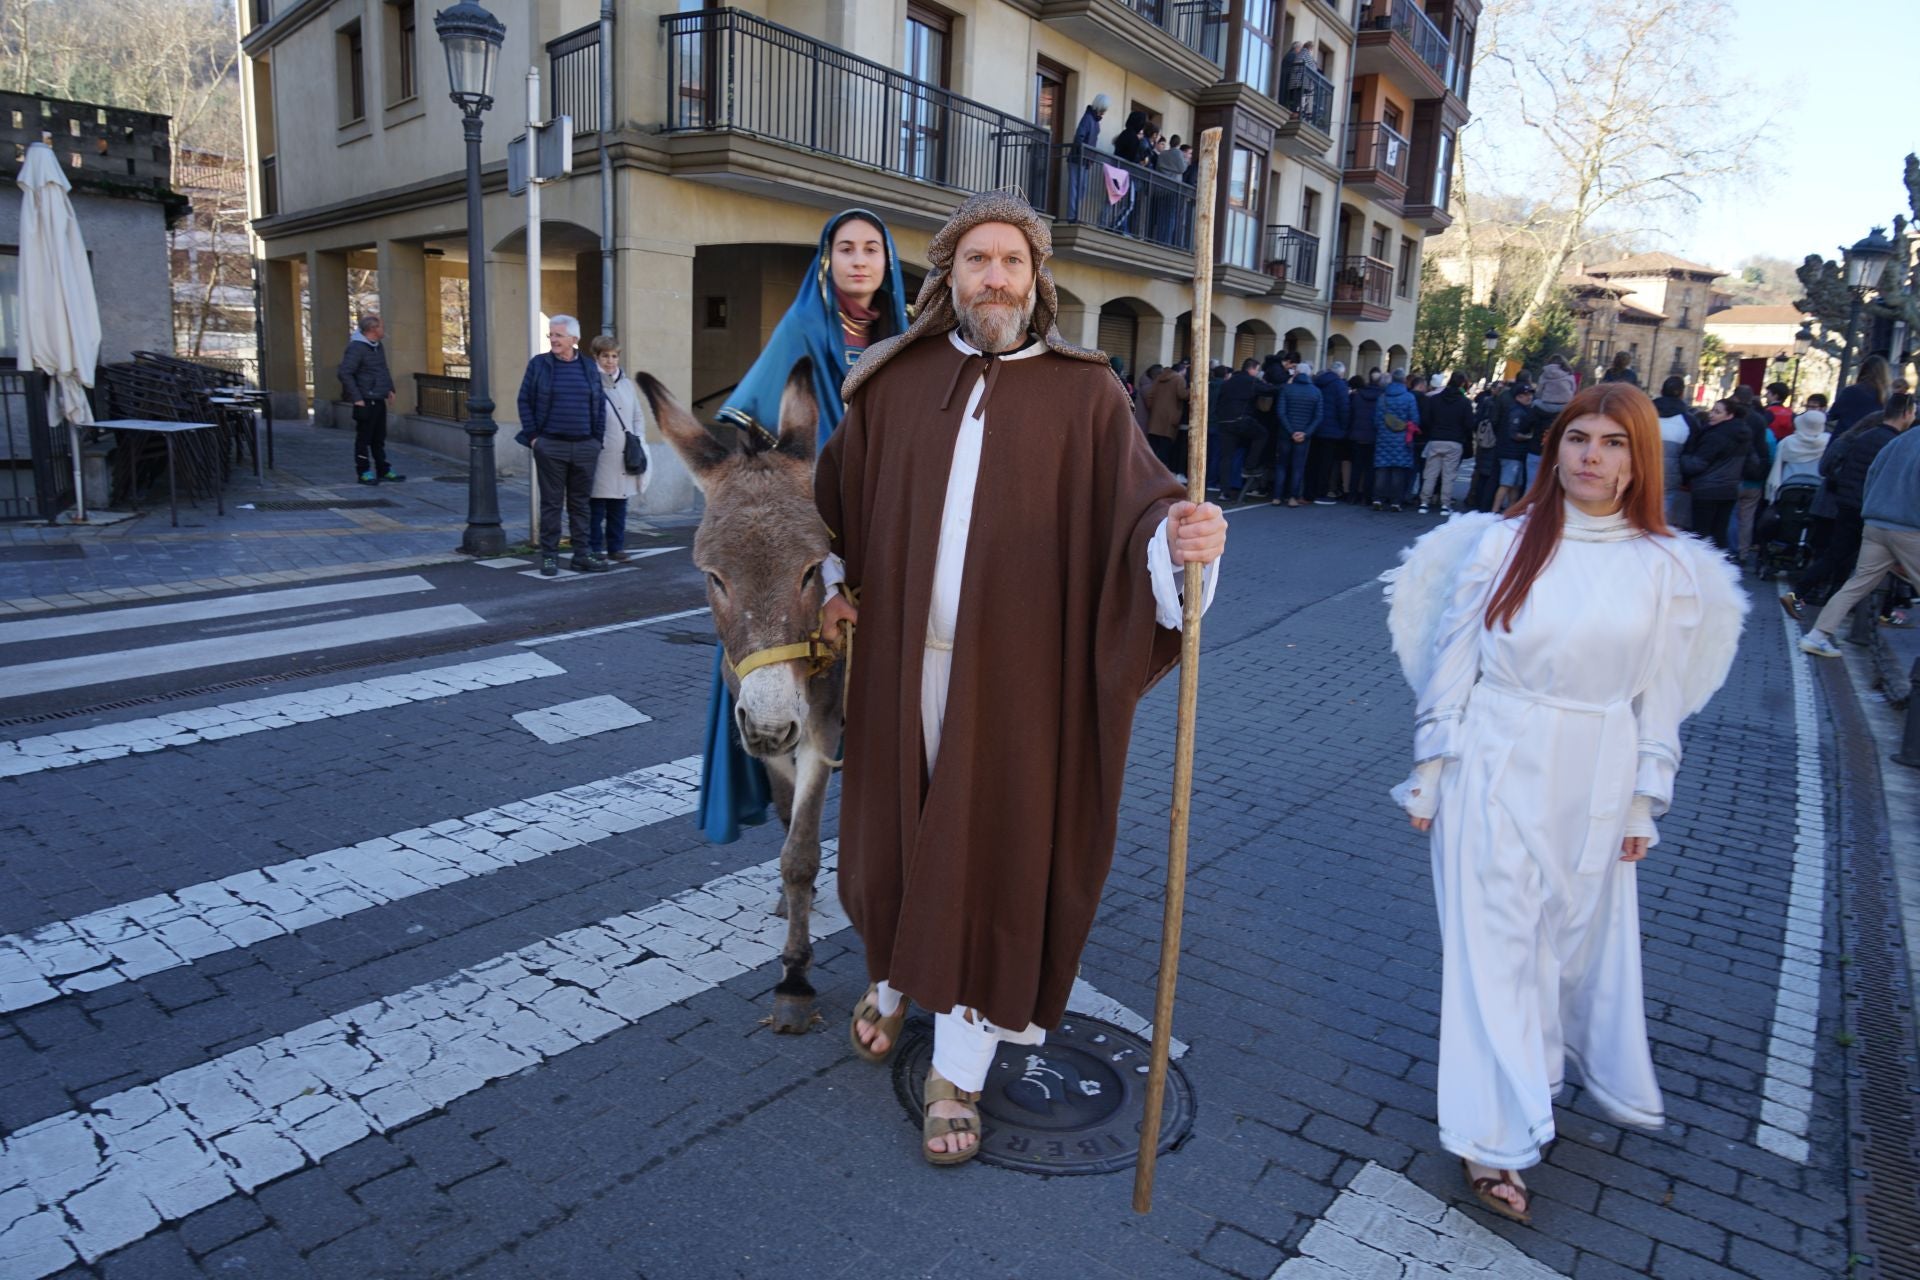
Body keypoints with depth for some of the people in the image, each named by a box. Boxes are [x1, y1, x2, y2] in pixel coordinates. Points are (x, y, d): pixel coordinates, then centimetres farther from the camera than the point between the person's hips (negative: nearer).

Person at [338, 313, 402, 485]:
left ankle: (383, 470, 21)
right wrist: (356, 398, -20)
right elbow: (345, 373, -19)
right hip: (365, 401, -8)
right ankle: (364, 472, 7)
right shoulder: (356, 347, -15)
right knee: (364, 438, 0)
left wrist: (389, 389, 17)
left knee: (379, 438, 14)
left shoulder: (378, 346, 12)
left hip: (379, 400, 8)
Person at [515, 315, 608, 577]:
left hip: (585, 447, 2)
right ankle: (549, 556, 9)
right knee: (551, 503, 2)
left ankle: (582, 555, 14)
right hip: (550, 447, -2)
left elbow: (600, 405, 12)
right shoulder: (538, 364, 2)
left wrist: (597, 439, 6)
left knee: (580, 503, 9)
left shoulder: (589, 367, 9)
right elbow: (525, 401, 3)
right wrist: (533, 436, -4)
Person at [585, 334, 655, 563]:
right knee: (596, 507, -1)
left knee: (619, 506, 12)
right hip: (600, 457, -5)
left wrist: (638, 442, 8)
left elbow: (638, 416, 19)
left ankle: (616, 547, 21)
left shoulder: (627, 384, 14)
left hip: (625, 457, 5)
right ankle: (594, 549, 8)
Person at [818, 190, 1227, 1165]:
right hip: (901, 661, 3)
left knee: (991, 855, 4)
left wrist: (1174, 535, -34)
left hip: (1014, 673, -2)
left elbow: (1133, 503, -13)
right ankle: (895, 978, 46)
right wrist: (834, 582, 6)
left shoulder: (1082, 392, -2)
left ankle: (956, 1070, 21)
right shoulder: (894, 382, 6)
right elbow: (837, 490, 17)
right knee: (895, 829, 16)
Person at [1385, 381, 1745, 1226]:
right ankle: (1496, 1139, 14)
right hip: (1496, 774, -2)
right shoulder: (1501, 543, -5)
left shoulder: (1665, 568, 0)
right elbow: (1454, 662, -2)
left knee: (1583, 938, 16)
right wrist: (1429, 774, -1)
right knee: (1493, 946, 2)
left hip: (1594, 789, 2)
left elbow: (1661, 697, 5)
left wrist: (1645, 803, 5)